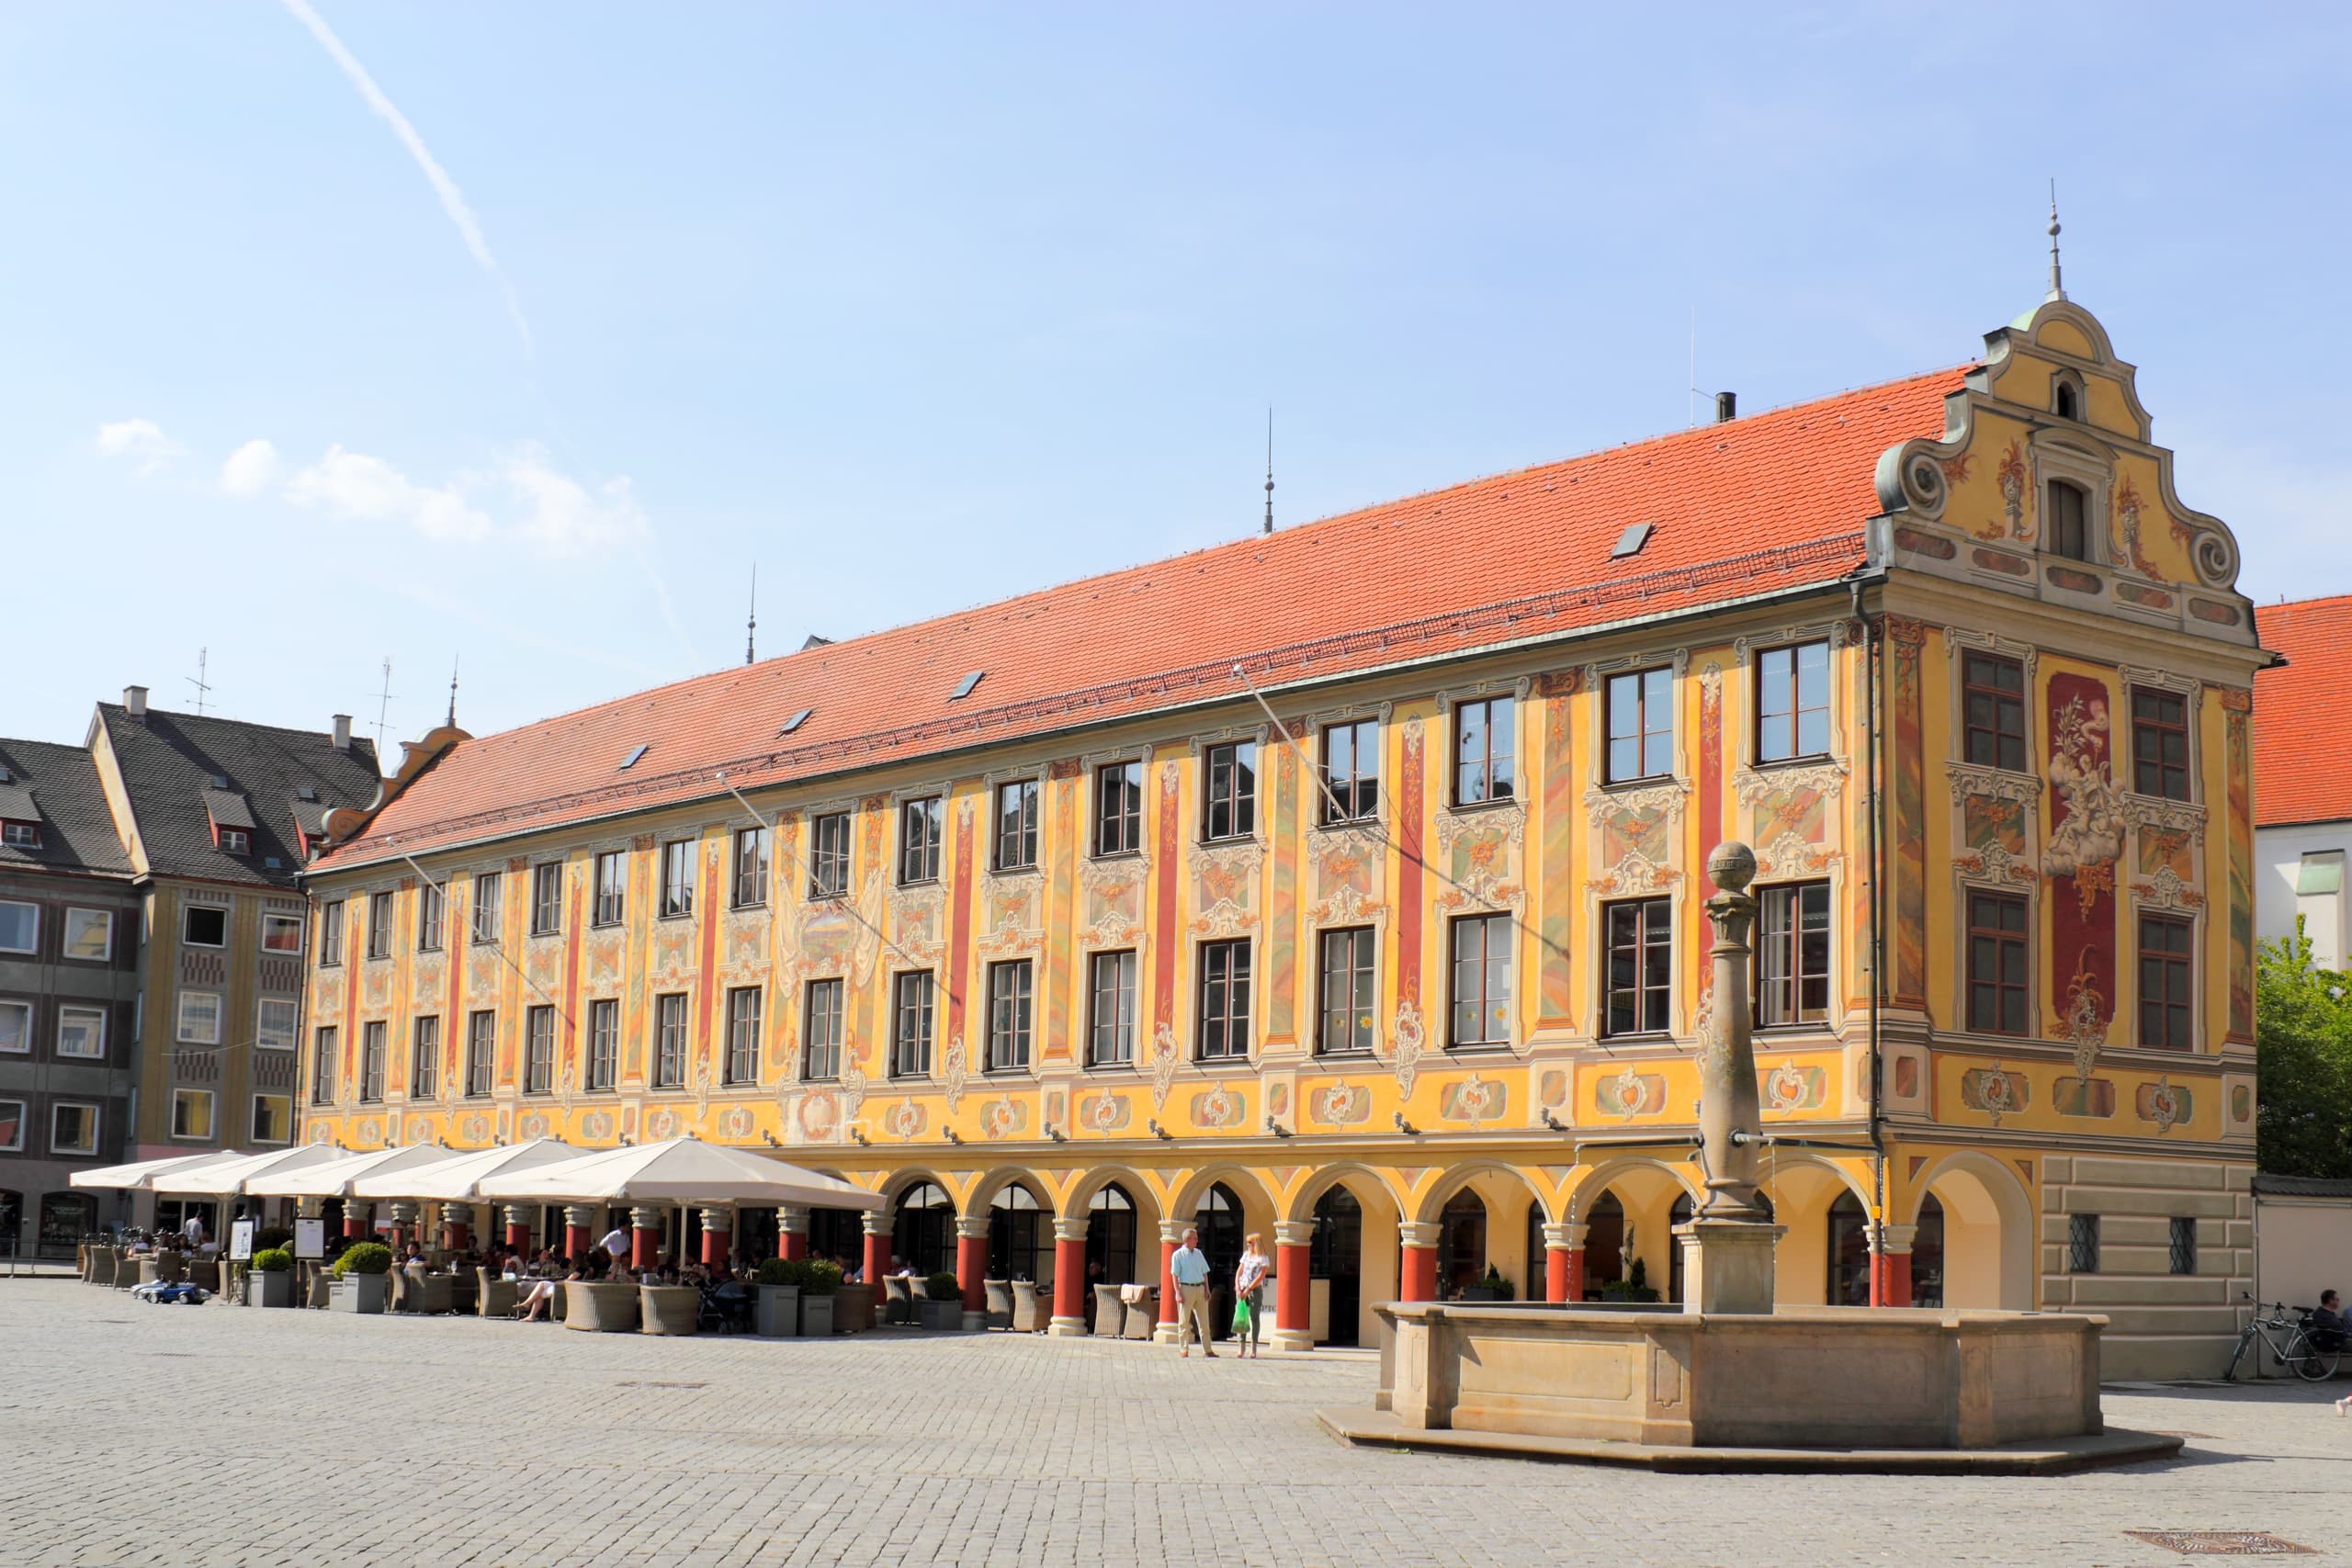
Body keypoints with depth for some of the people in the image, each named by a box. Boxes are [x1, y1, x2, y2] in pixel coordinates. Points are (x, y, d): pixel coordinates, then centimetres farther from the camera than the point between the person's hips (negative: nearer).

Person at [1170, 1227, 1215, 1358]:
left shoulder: (1199, 1253, 14)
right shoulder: (1178, 1255, -2)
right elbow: (1175, 1275, -6)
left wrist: (1207, 1289, 8)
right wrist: (1178, 1292, -14)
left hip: (1200, 1288, 5)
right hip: (1186, 1288, -5)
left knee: (1204, 1321, 5)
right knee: (1184, 1321, 0)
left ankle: (1208, 1350, 9)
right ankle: (1184, 1350, 4)